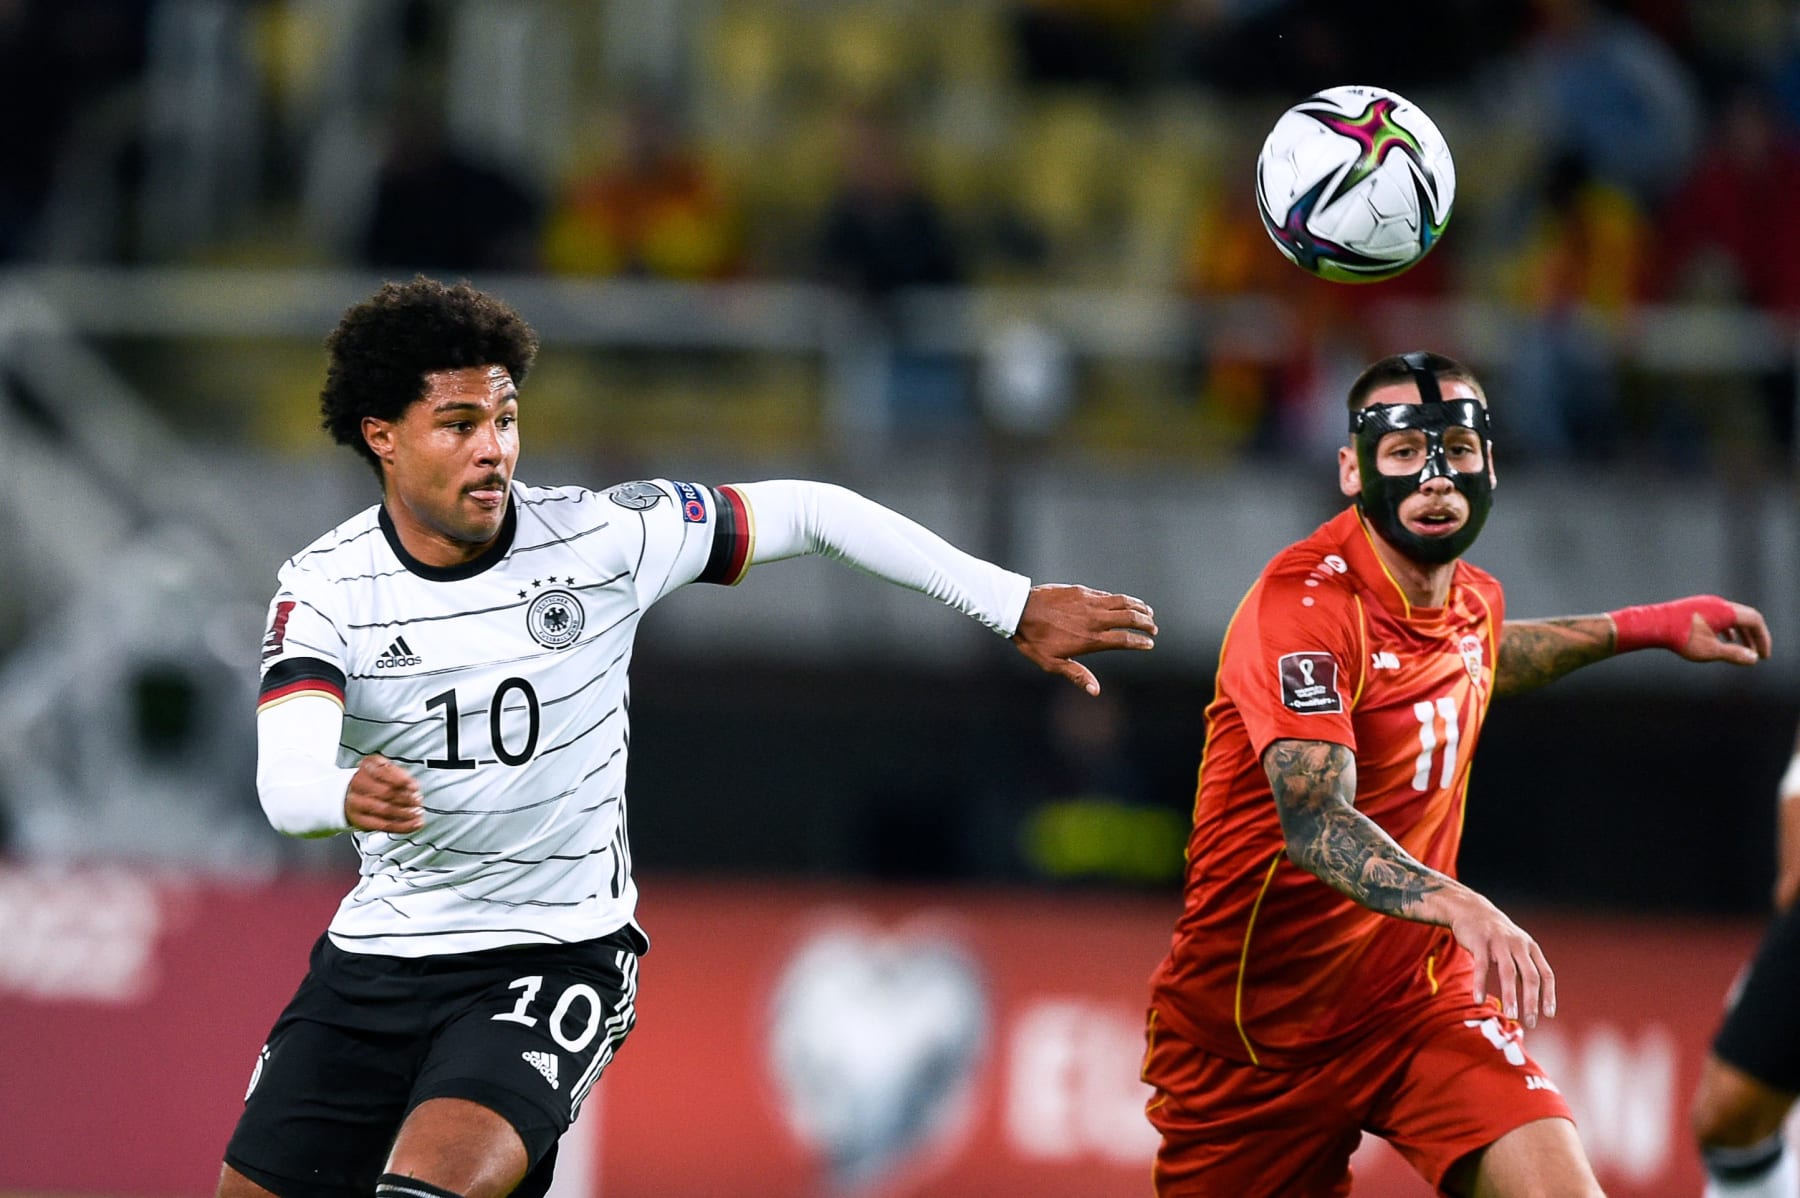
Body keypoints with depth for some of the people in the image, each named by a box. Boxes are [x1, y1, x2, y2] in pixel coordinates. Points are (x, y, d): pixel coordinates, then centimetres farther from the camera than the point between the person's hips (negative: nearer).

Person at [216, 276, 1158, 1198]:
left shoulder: (602, 538, -10)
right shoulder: (326, 587, -10)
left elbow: (809, 512, -1)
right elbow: (284, 779, -24)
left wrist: (1015, 606, -4)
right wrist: (347, 798, -50)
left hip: (559, 949, -3)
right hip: (378, 951, 3)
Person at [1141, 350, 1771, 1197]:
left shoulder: (1474, 597, 3)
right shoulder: (1305, 600, -21)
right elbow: (1315, 822, -35)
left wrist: (1646, 628, 28)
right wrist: (1460, 905, -50)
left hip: (1419, 997, 4)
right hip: (1251, 1022, -4)